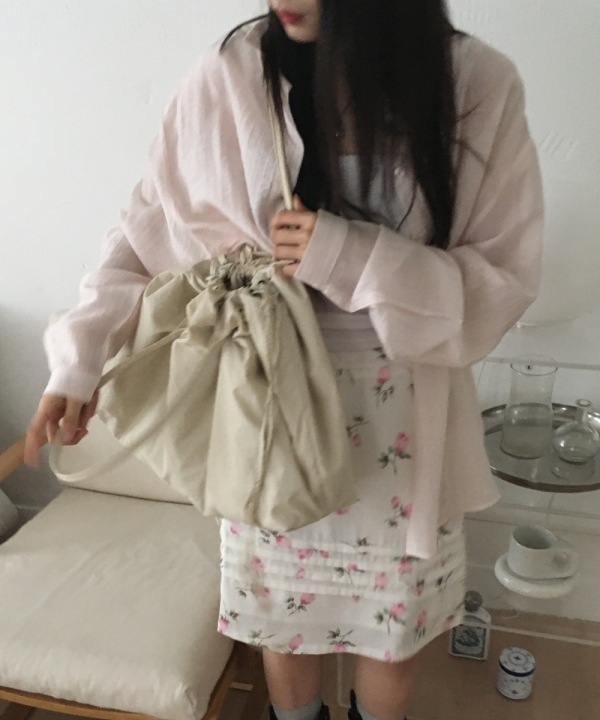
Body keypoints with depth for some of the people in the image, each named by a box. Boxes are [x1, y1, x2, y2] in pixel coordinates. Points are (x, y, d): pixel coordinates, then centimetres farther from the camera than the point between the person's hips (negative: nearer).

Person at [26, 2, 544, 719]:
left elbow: (503, 283, -11)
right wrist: (83, 357, -10)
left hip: (407, 426, 0)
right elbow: (154, 228, -2)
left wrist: (356, 263, -24)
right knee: (283, 615, 21)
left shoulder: (479, 86, -12)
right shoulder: (232, 76, -11)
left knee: (396, 629, 20)